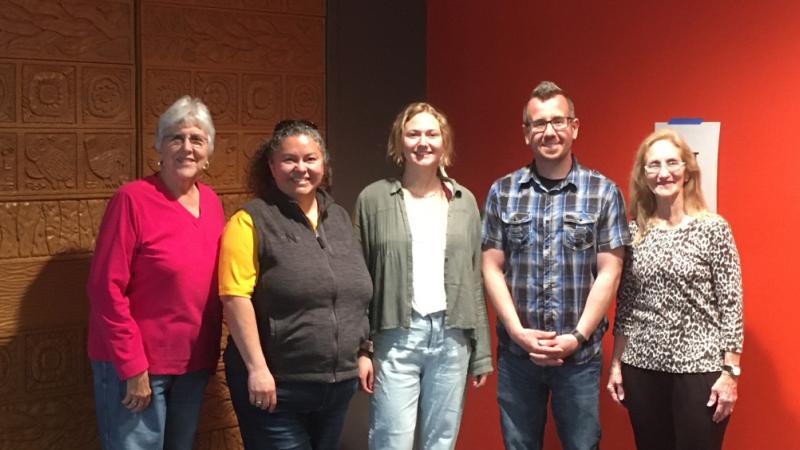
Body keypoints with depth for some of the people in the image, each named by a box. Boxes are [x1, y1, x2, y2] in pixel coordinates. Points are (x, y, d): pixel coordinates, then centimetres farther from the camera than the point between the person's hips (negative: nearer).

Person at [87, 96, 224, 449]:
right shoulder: (133, 199, -15)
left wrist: (210, 354, 9)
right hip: (136, 367, -6)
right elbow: (106, 289, -17)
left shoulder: (211, 202, 4)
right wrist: (133, 368, -17)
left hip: (194, 364, 7)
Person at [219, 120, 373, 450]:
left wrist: (363, 353, 14)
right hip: (276, 385, -6)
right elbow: (235, 297, -16)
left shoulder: (339, 218, 12)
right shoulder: (252, 221, -8)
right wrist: (257, 368, -20)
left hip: (339, 383, 6)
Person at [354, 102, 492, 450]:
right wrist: (360, 347, -5)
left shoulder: (464, 201, 8)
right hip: (395, 337, -3)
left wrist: (482, 350, 8)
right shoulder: (374, 198, -1)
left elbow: (474, 279, 9)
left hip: (452, 337, 3)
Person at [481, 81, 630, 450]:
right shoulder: (502, 192, 3)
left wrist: (577, 337, -11)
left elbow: (608, 273, -3)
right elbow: (492, 268, 1)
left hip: (580, 354, -1)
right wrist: (518, 332, -9)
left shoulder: (604, 192, -1)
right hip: (516, 352, 1)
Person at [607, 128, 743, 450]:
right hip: (642, 367, 3)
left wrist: (730, 371, -10)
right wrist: (615, 363, 7)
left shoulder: (713, 228, -6)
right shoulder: (633, 230, 4)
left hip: (699, 368, -3)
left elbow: (731, 304, -7)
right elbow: (624, 304, 8)